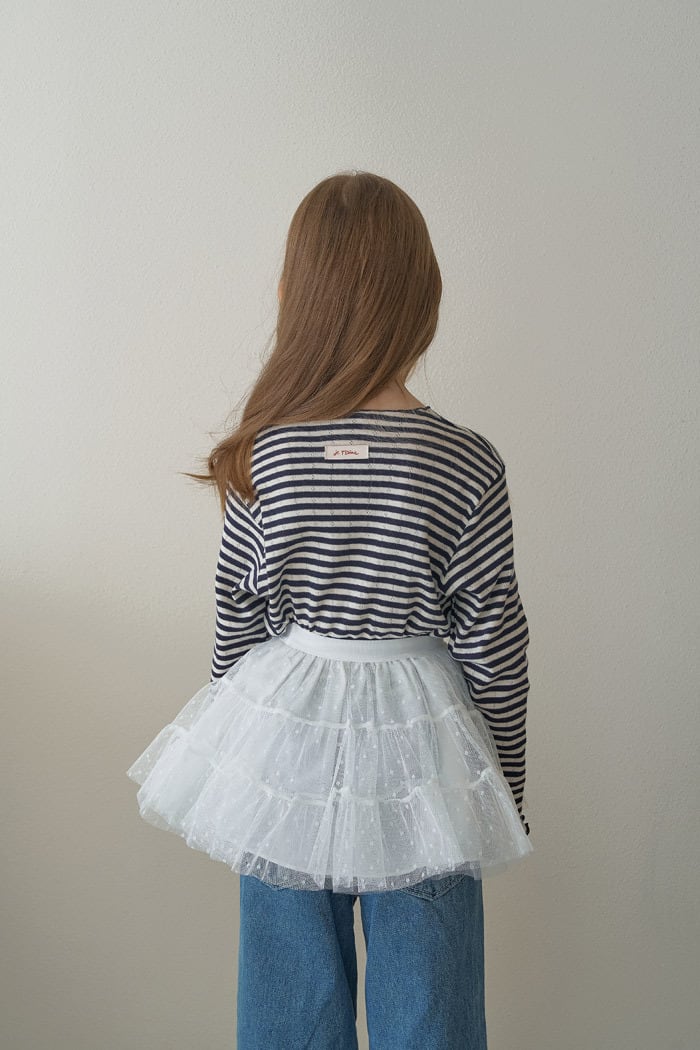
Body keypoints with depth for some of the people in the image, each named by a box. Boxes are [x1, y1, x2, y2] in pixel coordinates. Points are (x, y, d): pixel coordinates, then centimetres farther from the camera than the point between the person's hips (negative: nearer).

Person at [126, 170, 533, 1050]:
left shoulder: (261, 458, -10)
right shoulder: (466, 466, -15)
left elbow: (237, 626, -1)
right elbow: (494, 652, -9)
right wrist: (508, 792, 6)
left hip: (284, 736, 2)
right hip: (418, 746, -1)